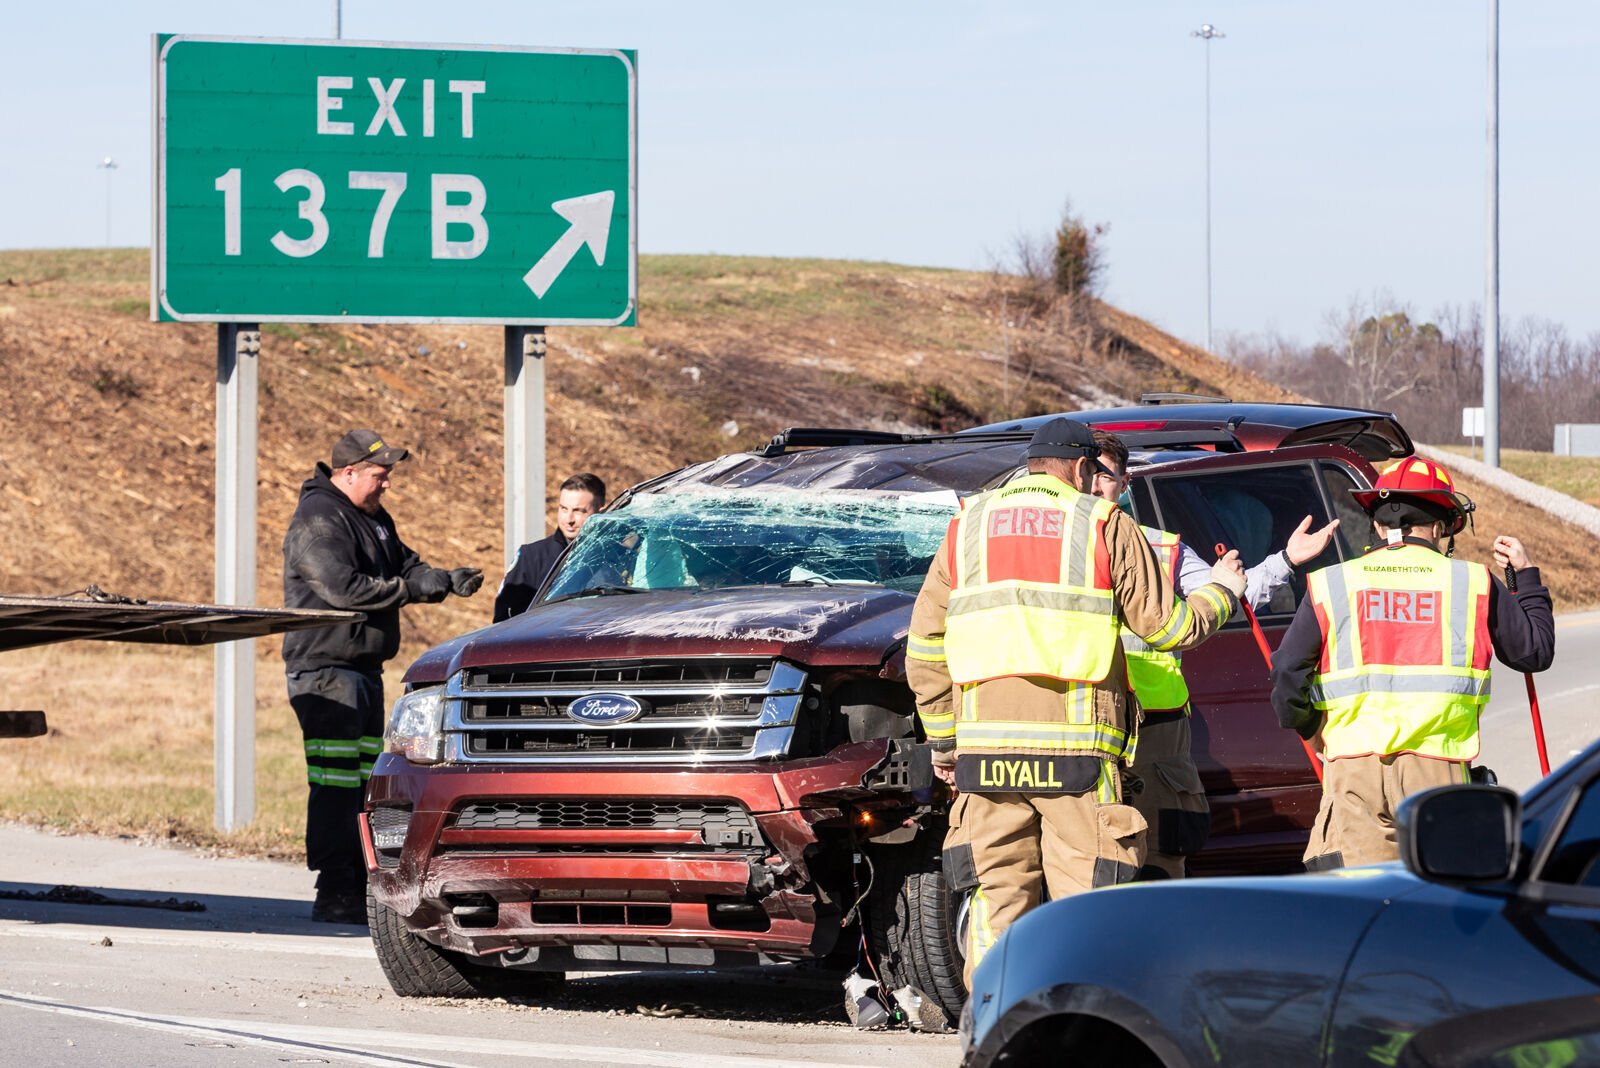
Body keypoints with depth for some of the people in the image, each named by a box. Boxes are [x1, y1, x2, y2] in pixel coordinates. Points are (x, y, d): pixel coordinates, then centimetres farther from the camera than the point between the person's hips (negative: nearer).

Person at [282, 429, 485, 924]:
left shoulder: (373, 519, 17)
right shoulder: (317, 520, -14)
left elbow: (405, 568, 16)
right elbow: (344, 587, -23)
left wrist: (448, 580, -4)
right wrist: (415, 588, -21)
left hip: (364, 669, 10)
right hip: (325, 670, -10)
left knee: (365, 783, 12)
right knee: (335, 785, -12)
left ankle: (360, 888, 17)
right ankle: (334, 896, -12)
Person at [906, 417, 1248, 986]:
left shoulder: (967, 528, 14)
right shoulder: (1105, 527, 5)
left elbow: (925, 647, 13)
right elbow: (1166, 625, 9)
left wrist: (942, 741, 20)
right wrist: (1220, 593, 29)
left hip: (986, 746, 3)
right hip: (1075, 746, -3)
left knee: (997, 896, 6)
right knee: (1084, 896, 0)